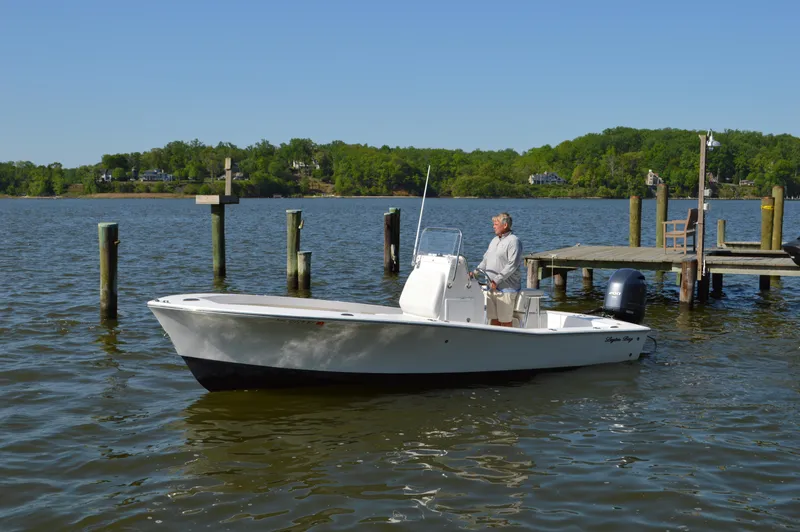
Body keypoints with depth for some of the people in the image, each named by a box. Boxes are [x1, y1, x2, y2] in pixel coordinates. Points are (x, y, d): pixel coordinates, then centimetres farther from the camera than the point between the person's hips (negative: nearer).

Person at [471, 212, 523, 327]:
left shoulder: (513, 241, -9)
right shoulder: (494, 240, 17)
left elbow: (512, 265, -17)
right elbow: (485, 260, 22)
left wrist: (497, 280, -19)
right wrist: (475, 272, 6)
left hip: (506, 288, -8)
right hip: (491, 287, 8)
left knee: (505, 321, -3)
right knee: (493, 318, 11)